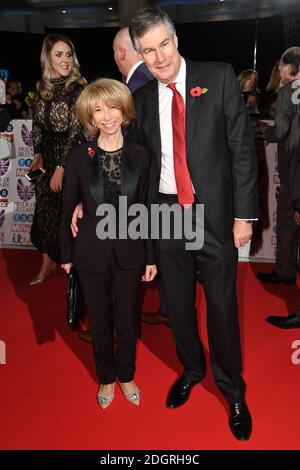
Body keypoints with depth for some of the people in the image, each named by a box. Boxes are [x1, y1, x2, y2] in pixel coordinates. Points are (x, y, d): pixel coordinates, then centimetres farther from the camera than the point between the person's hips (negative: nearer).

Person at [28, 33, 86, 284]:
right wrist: (38, 154, 4)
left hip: (71, 159, -6)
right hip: (48, 158, 6)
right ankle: (48, 262, 26)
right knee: (45, 210, 11)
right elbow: (38, 125, 14)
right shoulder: (43, 88, 6)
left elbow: (76, 131, -15)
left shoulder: (78, 88, -12)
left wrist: (61, 167, -15)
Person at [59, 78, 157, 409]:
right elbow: (69, 208, 1)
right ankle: (106, 379, 40)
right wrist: (66, 254, 4)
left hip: (128, 251, 1)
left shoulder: (139, 156, -4)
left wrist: (150, 256, 2)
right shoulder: (79, 157, -6)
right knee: (100, 323, 15)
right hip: (91, 253, 0)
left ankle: (126, 376, 40)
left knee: (127, 322, 14)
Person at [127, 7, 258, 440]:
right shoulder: (143, 98, 6)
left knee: (222, 306, 6)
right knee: (178, 304, 16)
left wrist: (244, 214, -10)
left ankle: (232, 390, 30)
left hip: (214, 214, -3)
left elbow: (243, 148, -6)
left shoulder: (219, 78, -4)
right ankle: (191, 369, 42)